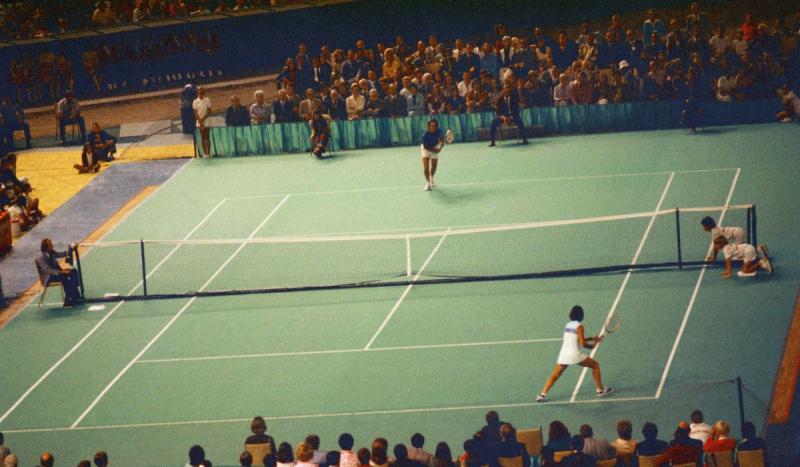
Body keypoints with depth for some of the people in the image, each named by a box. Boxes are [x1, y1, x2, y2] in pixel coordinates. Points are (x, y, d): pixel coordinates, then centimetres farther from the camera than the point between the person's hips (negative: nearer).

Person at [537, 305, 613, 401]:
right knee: (595, 365, 12)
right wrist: (593, 345, 7)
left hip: (563, 354, 6)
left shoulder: (568, 325, 15)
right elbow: (583, 344, -11)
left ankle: (542, 394, 3)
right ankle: (600, 390, 14)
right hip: (574, 354, -6)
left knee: (555, 375, 16)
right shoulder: (579, 326, -7)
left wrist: (591, 339, 24)